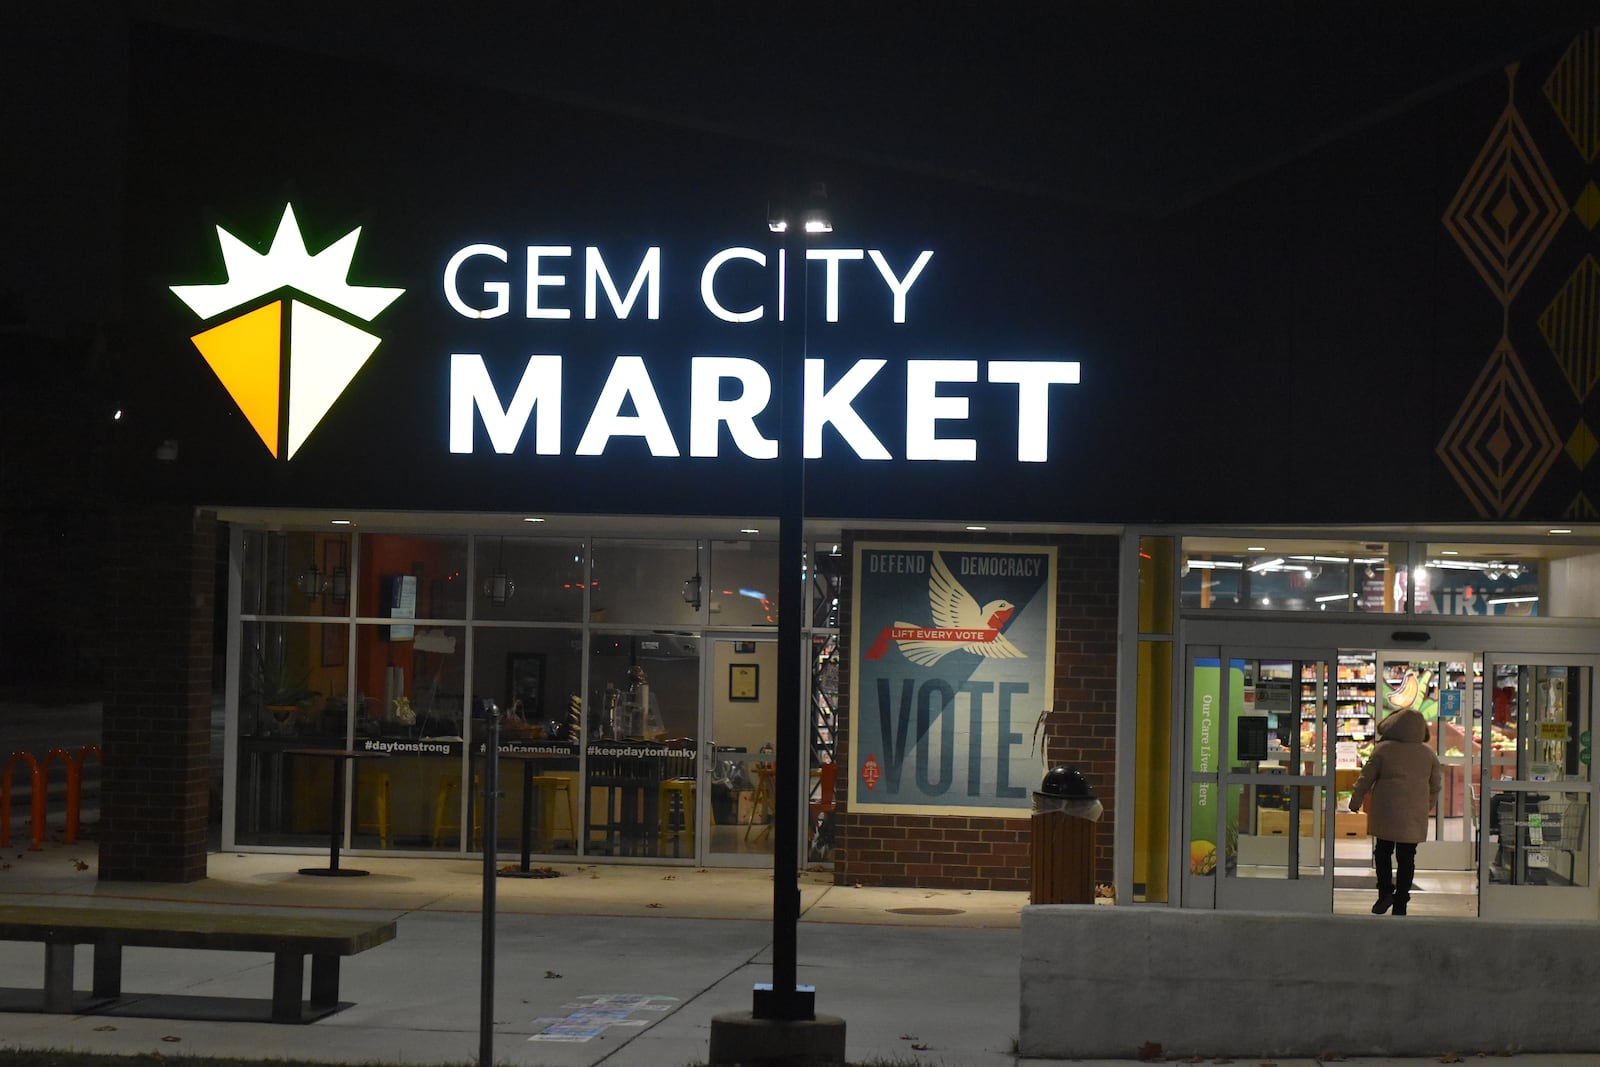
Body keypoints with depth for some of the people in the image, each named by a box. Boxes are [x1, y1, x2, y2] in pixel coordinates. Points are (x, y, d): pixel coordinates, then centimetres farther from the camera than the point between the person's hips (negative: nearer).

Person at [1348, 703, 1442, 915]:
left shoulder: (1383, 749, -7)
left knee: (1382, 852, 14)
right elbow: (1436, 783, 14)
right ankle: (1400, 903, 6)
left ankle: (1385, 891, -2)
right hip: (1414, 815, 2)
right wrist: (1429, 804, 32)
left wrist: (1356, 801, 12)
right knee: (1407, 858, 7)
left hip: (1386, 813, -2)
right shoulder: (1428, 754, 3)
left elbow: (1366, 777, -2)